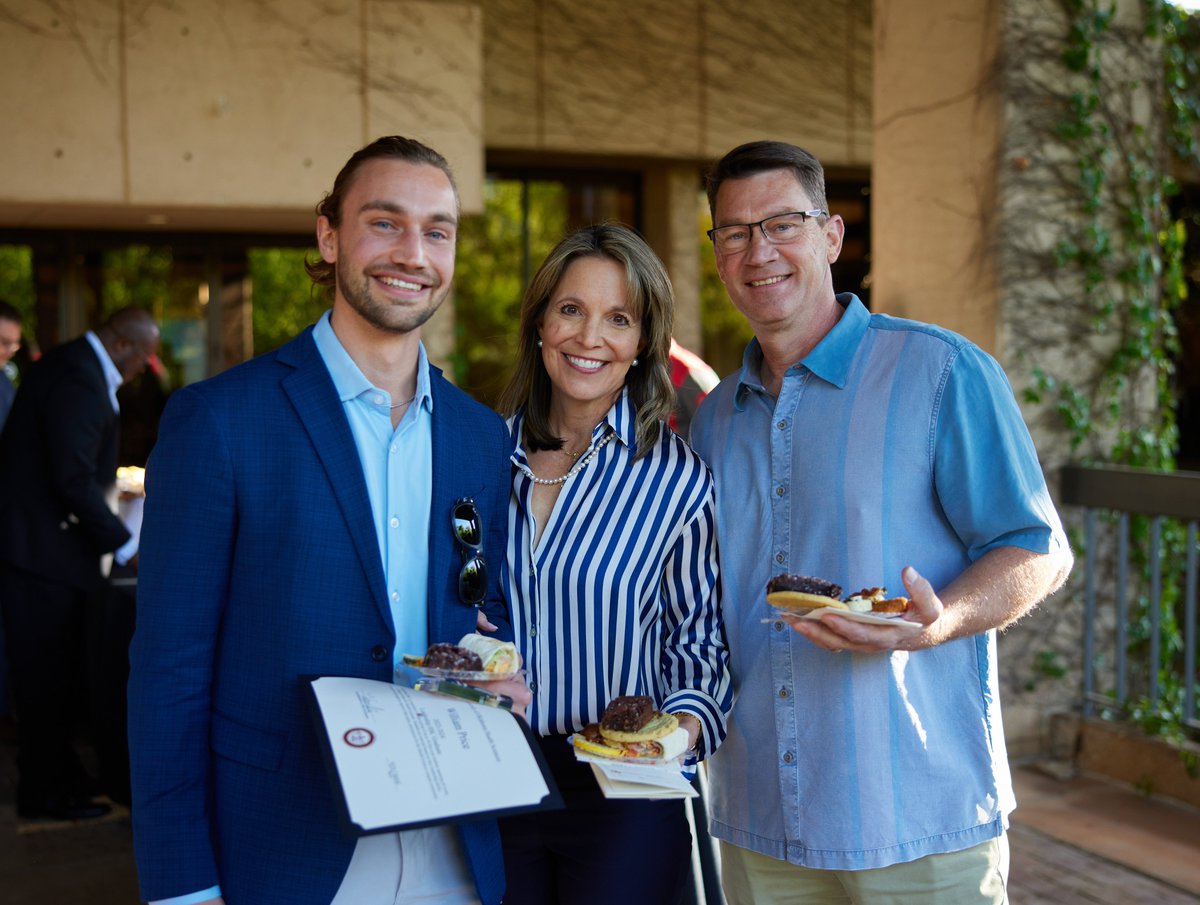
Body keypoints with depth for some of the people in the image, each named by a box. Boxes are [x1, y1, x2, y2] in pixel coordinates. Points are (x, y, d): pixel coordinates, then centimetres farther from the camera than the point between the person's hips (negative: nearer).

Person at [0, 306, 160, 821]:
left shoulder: (75, 365, 13)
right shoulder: (80, 381, -20)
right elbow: (74, 481, -24)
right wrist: (124, 545, -20)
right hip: (42, 546, -11)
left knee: (55, 671, 16)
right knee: (46, 674, -1)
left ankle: (59, 777, 25)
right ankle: (47, 792, 9)